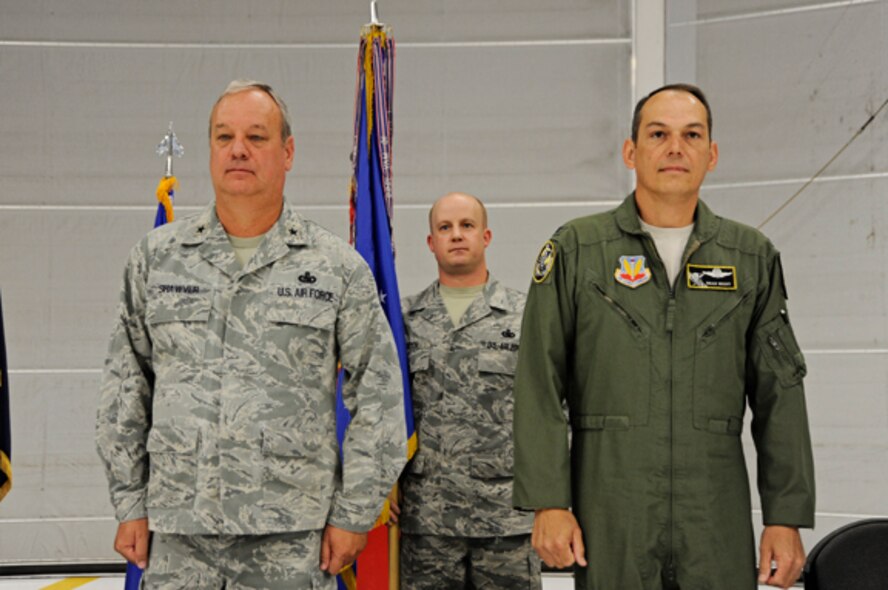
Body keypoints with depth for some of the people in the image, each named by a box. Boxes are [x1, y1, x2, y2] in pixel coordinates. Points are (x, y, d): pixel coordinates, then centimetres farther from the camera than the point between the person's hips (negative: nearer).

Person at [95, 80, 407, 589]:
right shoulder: (156, 257, 8)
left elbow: (379, 403, 2)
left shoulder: (338, 267, 2)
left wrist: (353, 515, -1)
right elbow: (125, 389, 11)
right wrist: (131, 504, 7)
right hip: (178, 534, 2)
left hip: (292, 538, -1)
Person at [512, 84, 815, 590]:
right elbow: (539, 388, -1)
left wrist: (787, 516, 2)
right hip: (610, 521, -1)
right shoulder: (576, 250, 4)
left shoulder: (753, 257, 10)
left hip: (719, 524, 2)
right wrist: (548, 503, -8)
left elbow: (779, 396, 8)